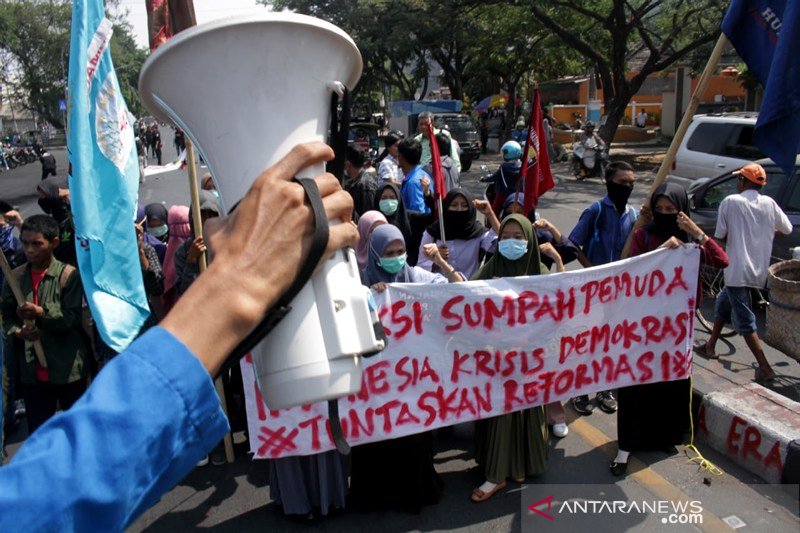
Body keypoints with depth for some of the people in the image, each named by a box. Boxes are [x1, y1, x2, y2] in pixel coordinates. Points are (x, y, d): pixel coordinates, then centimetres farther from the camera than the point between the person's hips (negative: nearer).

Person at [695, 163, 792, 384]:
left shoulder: (730, 202, -10)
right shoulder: (769, 203, 3)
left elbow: (720, 236, -8)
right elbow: (787, 229, 14)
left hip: (738, 272, -6)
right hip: (759, 272, 6)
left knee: (745, 322, -3)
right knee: (723, 301, 26)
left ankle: (765, 369, -7)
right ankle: (710, 346, 37)